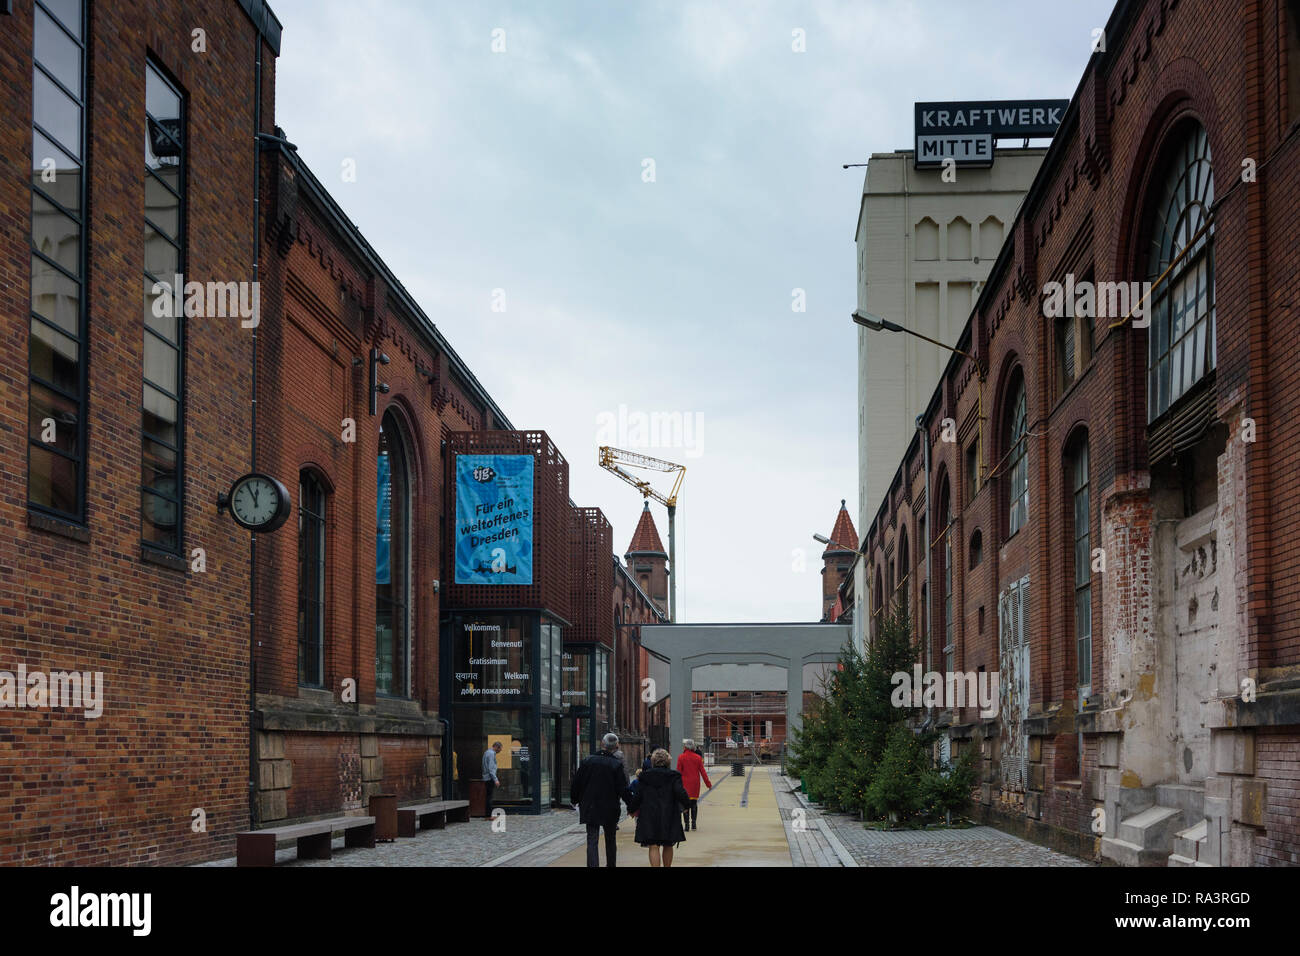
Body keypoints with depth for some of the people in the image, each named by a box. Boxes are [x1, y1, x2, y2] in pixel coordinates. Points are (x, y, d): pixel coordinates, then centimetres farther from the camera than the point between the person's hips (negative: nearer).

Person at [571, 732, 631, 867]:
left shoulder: (588, 761, -2)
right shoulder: (617, 765, -10)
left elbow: (577, 782, 4)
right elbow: (623, 789, -10)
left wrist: (574, 800, 19)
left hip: (590, 807, 1)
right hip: (610, 810, -1)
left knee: (592, 841, -2)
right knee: (610, 841, 16)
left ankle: (592, 864, -16)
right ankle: (611, 864, 25)